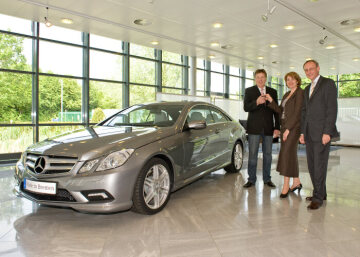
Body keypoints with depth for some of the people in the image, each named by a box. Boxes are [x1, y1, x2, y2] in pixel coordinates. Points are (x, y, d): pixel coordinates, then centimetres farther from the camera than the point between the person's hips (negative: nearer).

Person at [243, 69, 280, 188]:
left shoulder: (273, 92, 11)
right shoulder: (249, 91, 4)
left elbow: (276, 111, 10)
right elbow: (246, 108, -8)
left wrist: (277, 127, 4)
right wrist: (256, 102, -27)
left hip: (268, 128, 3)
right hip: (254, 128, -2)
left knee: (267, 154, 9)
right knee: (252, 155, 0)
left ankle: (267, 179, 20)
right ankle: (251, 179, 9)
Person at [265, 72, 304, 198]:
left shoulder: (300, 93, -7)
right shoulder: (286, 94, 18)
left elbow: (297, 113, -15)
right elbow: (280, 111, 11)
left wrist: (288, 129, -19)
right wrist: (271, 101, -2)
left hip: (294, 127, -8)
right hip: (284, 126, 8)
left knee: (287, 153, -12)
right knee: (291, 154, 11)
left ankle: (286, 185, -8)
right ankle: (296, 182, 21)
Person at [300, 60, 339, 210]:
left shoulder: (328, 84, -2)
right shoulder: (307, 89, 20)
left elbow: (332, 109, -11)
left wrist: (327, 132, -17)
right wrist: (302, 132, 13)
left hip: (322, 132, -7)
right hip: (309, 134, 8)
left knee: (320, 165, -6)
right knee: (312, 165, 9)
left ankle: (318, 197, 3)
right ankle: (320, 193, 21)